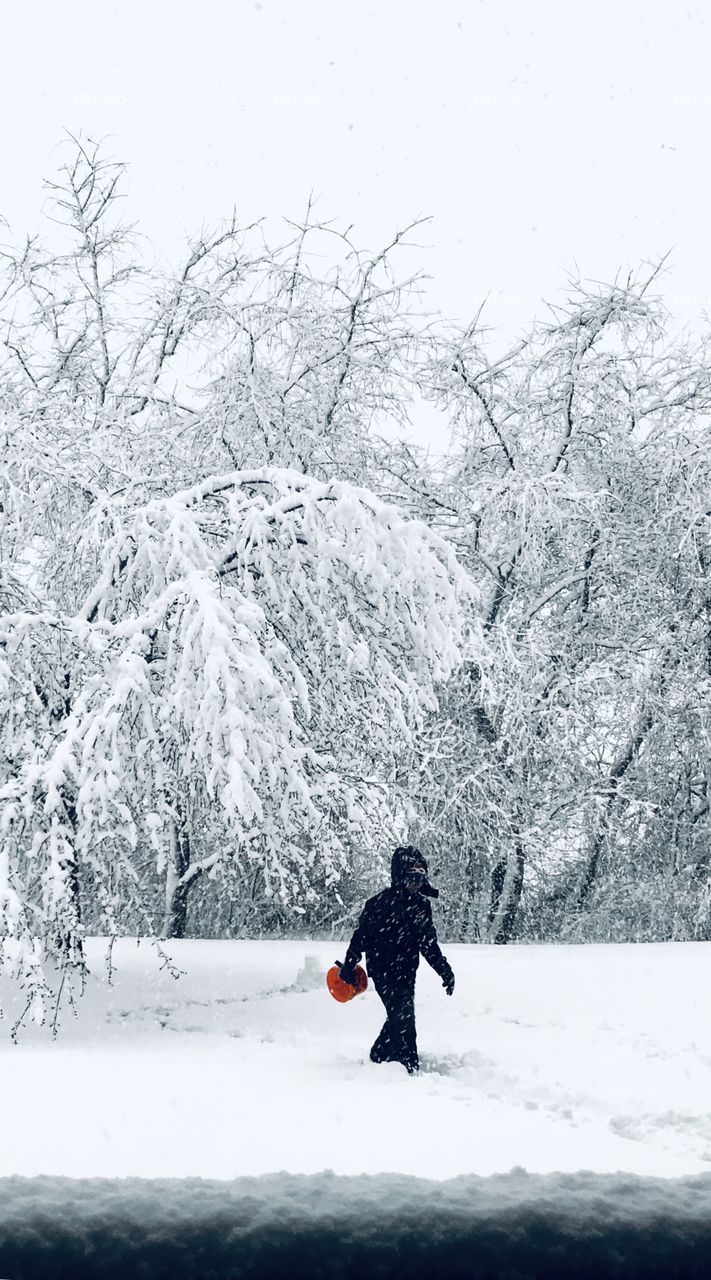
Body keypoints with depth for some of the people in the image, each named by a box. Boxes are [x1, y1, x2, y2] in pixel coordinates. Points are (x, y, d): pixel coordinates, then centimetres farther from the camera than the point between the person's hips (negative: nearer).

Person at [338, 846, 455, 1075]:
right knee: (403, 1016, -14)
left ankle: (378, 1058, 27)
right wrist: (348, 966, -11)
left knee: (399, 1019, 11)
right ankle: (410, 1069, -7)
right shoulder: (381, 902, -10)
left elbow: (429, 943, 16)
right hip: (384, 971, -7)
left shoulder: (421, 904, 8)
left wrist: (444, 970, 12)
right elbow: (361, 936, -7)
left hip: (406, 973, 7)